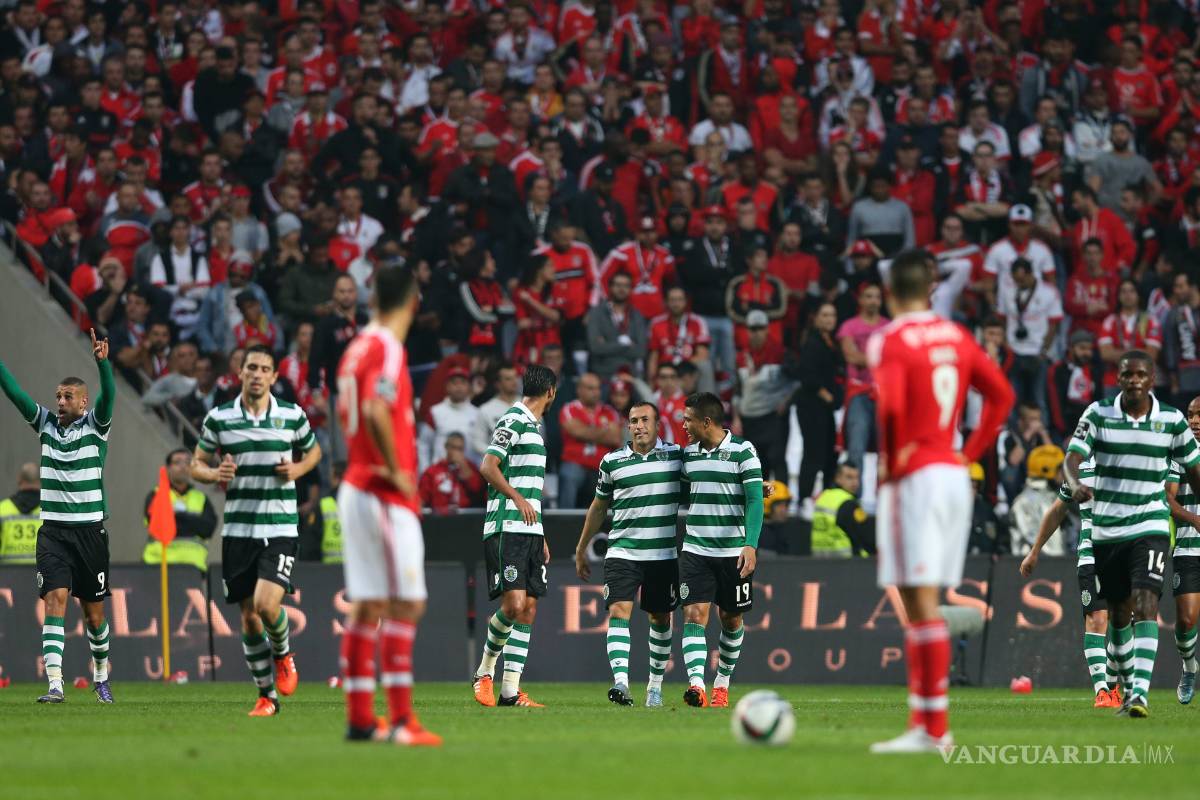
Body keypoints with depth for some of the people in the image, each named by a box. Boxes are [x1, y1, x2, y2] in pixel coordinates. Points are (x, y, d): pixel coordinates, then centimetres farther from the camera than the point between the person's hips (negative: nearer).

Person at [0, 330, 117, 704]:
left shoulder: (96, 425, -1)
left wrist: (102, 361, -36)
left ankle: (100, 675, 31)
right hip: (53, 530, 1)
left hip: (90, 530, -1)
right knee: (55, 600, -14)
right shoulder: (45, 423, 7)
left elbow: (108, 394, -19)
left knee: (94, 612, 7)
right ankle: (55, 684, -22)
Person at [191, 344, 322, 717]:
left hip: (280, 528, -2)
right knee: (249, 617, 2)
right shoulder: (218, 418, 2)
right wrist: (214, 473, -11)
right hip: (238, 529, 2)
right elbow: (197, 464, 11)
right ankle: (267, 695, 16)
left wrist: (298, 469, -2)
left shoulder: (293, 415, 2)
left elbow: (314, 449, 19)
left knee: (266, 603, -19)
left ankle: (283, 654, 13)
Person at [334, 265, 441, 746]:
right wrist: (396, 471, -17)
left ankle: (359, 717, 10)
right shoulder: (387, 349, -14)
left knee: (367, 607, 9)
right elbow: (376, 412, -28)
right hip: (385, 497, -9)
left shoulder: (359, 348, 12)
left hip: (356, 486, 9)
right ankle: (401, 720, -14)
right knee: (405, 604, -9)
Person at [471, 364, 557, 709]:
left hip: (530, 531, 9)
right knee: (513, 603, -16)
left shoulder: (533, 426, 21)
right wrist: (518, 499, -22)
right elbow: (487, 467, -16)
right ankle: (484, 671, 4)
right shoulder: (513, 421, -7)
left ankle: (510, 690, 1)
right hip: (506, 528, -9)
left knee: (529, 608, 2)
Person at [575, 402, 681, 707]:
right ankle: (621, 682, -28)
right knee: (619, 611, -17)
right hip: (622, 552, -1)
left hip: (664, 554, 1)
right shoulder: (612, 462, 2)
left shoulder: (676, 455, 2)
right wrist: (581, 550, 19)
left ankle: (655, 684, 25)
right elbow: (598, 507, 14)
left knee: (661, 618, 11)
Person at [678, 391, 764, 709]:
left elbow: (754, 500, -11)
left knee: (731, 619, 9)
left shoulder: (743, 451, -7)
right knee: (694, 614, -13)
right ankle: (696, 685, -24)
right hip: (695, 550, 3)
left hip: (733, 552, -3)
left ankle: (722, 684, 26)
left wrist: (751, 545, -20)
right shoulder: (689, 453, 8)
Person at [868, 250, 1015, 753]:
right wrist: (971, 452, 15)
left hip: (914, 479, -7)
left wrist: (889, 461, -12)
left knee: (921, 601, -7)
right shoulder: (955, 337, 11)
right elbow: (1001, 394, 13)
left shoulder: (890, 341, -10)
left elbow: (890, 405, -25)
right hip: (955, 475, 7)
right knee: (921, 602, 14)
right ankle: (922, 719, 16)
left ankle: (934, 727, -9)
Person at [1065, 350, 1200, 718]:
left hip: (1150, 526, -2)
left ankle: (1141, 693, -26)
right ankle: (1129, 685, 30)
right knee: (1119, 613, 12)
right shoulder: (1098, 415, -3)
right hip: (1106, 531, 2)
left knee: (1145, 606, -18)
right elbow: (1072, 457, -13)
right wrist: (1075, 484, -35)